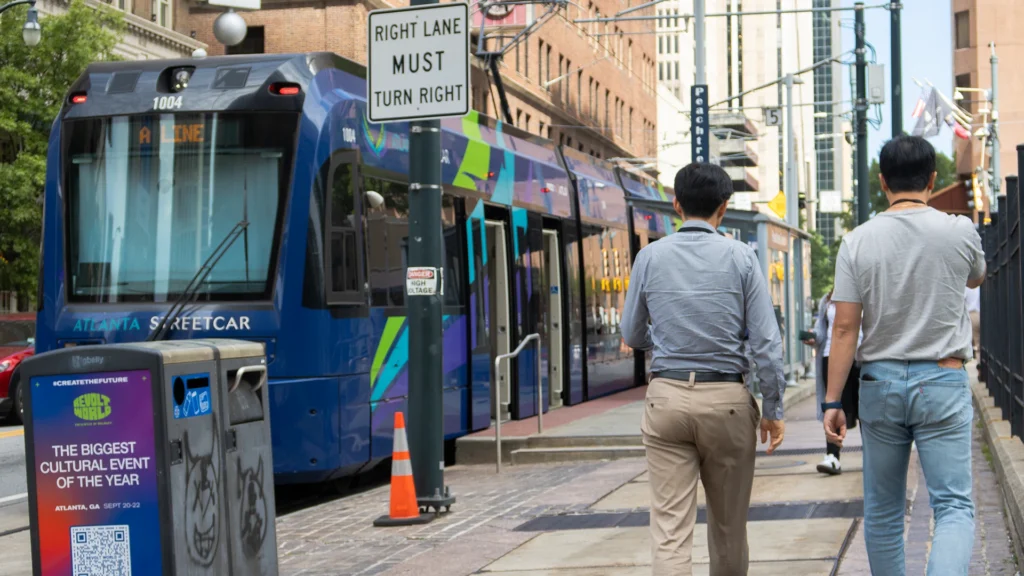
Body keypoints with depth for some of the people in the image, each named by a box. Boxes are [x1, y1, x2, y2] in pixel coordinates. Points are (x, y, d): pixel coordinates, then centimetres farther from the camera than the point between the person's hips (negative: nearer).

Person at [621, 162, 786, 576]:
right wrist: (773, 410, 2)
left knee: (670, 526, -2)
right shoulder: (740, 257, -4)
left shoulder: (650, 257, 1)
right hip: (726, 400, -1)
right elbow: (765, 341, -7)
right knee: (728, 522, 16)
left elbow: (632, 336, 10)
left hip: (666, 397, 1)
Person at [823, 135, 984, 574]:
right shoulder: (959, 233, -4)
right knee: (954, 505, -4)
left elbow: (845, 328, -6)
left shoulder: (858, 242, -4)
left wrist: (832, 401, -2)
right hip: (942, 382, -1)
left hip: (880, 382, 2)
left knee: (882, 510, 13)